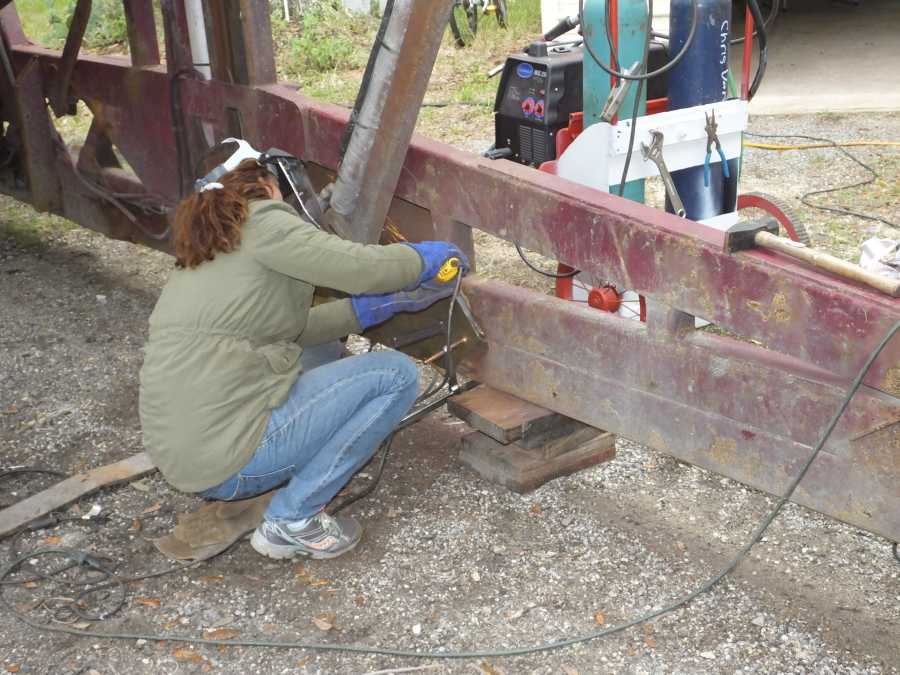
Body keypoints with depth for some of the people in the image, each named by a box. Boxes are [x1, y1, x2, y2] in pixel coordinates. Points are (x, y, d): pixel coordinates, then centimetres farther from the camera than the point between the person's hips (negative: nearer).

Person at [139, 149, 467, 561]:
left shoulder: (204, 253, 20)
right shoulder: (262, 222, -6)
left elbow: (288, 327, 15)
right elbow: (357, 267, -16)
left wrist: (384, 303, 16)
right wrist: (425, 257, 4)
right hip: (230, 461, -10)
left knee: (320, 350, 27)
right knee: (398, 374, -1)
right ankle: (292, 520, -1)